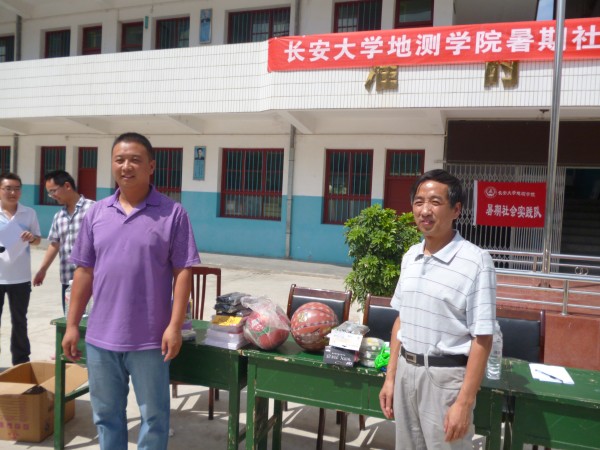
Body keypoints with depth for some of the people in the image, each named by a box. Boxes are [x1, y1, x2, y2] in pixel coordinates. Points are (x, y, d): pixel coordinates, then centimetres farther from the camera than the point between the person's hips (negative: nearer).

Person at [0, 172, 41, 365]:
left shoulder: (29, 213, 1)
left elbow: (38, 239, 9)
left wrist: (32, 238, -15)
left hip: (20, 277, 2)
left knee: (19, 321, 14)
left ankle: (21, 361, 27)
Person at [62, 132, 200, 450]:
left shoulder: (172, 213, -7)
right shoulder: (96, 212, 5)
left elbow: (182, 272, -8)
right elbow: (84, 272, 8)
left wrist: (174, 326, -13)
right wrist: (72, 325, 7)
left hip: (149, 339, -4)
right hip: (100, 336, 4)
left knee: (154, 416, 12)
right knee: (106, 414, 21)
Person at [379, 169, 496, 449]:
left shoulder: (476, 261, -16)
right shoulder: (410, 257, 3)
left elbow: (482, 338, -14)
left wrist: (464, 403, -15)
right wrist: (390, 377, 11)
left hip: (446, 376, -5)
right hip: (406, 370, 6)